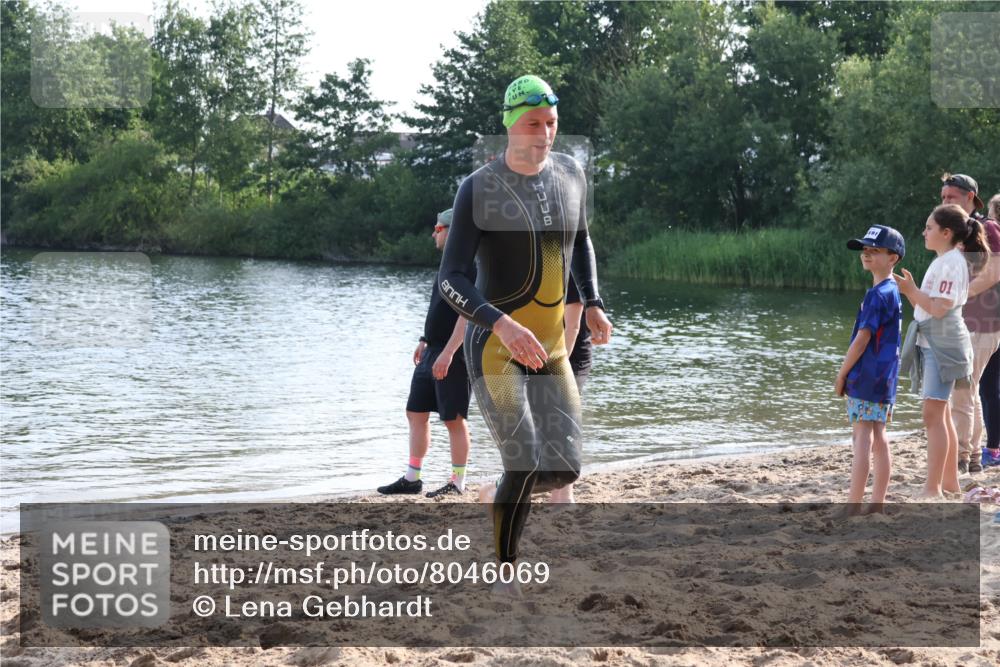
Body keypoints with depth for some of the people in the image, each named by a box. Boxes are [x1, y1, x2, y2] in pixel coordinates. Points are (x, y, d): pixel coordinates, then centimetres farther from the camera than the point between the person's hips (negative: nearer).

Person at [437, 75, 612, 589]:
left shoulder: (570, 174, 4)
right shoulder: (478, 188, -14)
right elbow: (450, 280, -17)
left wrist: (593, 305, 10)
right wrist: (502, 325, -32)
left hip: (551, 349, 6)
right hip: (494, 348, -6)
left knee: (564, 470, 0)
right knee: (524, 465, -15)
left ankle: (495, 497, 32)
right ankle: (505, 576, 3)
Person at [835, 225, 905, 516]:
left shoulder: (878, 294, -16)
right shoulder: (893, 292, 14)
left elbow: (862, 339, -18)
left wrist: (842, 374, -10)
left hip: (866, 377, -10)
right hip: (884, 379, 10)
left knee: (862, 439, -10)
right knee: (879, 439, 11)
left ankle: (852, 510, -11)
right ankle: (877, 505, 14)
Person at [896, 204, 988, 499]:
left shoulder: (952, 262, -13)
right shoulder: (941, 262, 18)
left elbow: (939, 308, -20)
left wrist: (911, 289, -16)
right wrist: (909, 290, 6)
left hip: (943, 345, -11)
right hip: (930, 343, 11)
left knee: (933, 414, -15)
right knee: (941, 415, 15)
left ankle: (932, 488, -18)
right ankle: (950, 482, 22)